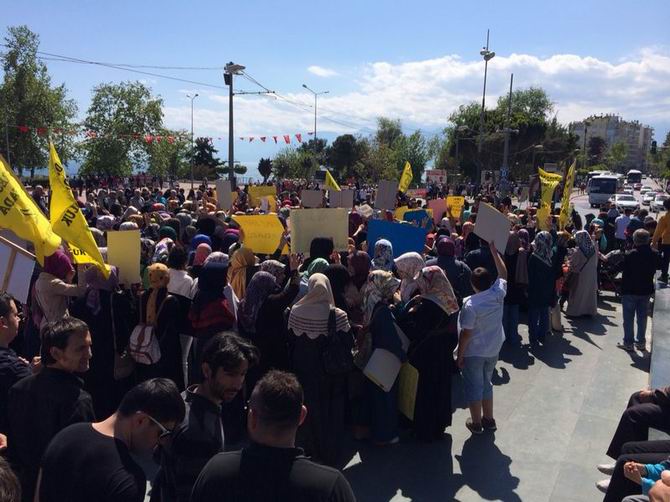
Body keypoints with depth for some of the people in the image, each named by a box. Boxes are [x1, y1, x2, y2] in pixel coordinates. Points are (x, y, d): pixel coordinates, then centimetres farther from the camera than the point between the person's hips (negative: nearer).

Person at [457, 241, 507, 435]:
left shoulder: (470, 304, -24)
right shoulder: (498, 293, -12)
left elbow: (466, 333, -21)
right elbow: (503, 273, 8)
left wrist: (460, 355, -10)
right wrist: (494, 251, 12)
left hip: (474, 352, -6)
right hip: (493, 349, 6)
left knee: (474, 386, 9)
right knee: (486, 382, 22)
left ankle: (476, 423, 19)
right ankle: (489, 420, 30)